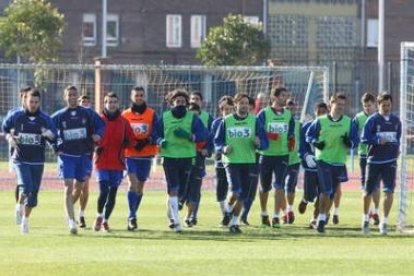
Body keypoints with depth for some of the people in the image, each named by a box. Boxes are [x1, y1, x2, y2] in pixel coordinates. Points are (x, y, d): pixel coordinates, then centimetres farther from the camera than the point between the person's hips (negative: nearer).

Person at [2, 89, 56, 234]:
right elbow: (4, 128, 16)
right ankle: (19, 207, 3)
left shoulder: (45, 118, 0)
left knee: (33, 192, 8)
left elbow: (54, 136, -2)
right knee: (26, 186, -23)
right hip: (21, 160, -2)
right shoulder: (15, 116, -1)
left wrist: (49, 134, -25)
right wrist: (9, 137, -4)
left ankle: (25, 219, 26)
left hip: (37, 161, 2)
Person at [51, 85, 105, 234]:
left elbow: (101, 124, 6)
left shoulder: (87, 113, 2)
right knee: (68, 187, -14)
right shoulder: (59, 116, 0)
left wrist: (97, 134, -14)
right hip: (66, 155, -3)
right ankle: (71, 221, -19)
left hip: (83, 155, 3)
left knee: (79, 186, 14)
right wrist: (56, 148, -3)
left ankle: (69, 209, 41)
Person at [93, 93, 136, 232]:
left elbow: (132, 140, 9)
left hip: (117, 163, 2)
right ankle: (99, 216, 8)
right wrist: (96, 146, -10)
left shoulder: (123, 122, 6)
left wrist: (125, 144, -10)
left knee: (112, 193, 5)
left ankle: (105, 220, 19)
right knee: (104, 191, -14)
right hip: (102, 162, -2)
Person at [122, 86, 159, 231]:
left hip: (146, 155, 1)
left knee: (140, 186, 10)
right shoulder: (125, 115, 5)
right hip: (130, 155, -1)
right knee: (133, 183, -17)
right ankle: (132, 217, -18)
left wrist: (147, 141, -20)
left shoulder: (152, 114, 3)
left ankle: (132, 217, 24)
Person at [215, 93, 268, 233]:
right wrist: (223, 148, -11)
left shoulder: (255, 121, 2)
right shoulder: (226, 121, 3)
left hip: (249, 162, 2)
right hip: (231, 162, -2)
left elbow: (265, 143, 3)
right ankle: (228, 207, 11)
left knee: (242, 196, 5)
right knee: (235, 191, -20)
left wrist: (259, 143, -20)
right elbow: (217, 141, 10)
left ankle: (234, 222, 21)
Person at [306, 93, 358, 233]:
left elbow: (355, 141, 5)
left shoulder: (349, 122, 2)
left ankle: (324, 217, 29)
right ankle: (321, 218, -5)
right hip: (323, 160, -3)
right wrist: (315, 142, -13)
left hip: (339, 162, 3)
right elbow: (309, 135, 7)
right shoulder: (320, 121, -3)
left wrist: (349, 142, -18)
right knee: (326, 191, -16)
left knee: (332, 193, 11)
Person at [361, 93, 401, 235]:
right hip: (374, 160, -2)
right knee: (369, 191, 7)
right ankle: (365, 218, 29)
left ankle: (384, 221, -2)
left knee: (389, 191, -10)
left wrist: (396, 147, 6)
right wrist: (378, 140, -24)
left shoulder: (396, 121, 6)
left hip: (390, 161, 2)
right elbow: (364, 138, -11)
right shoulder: (372, 120, -6)